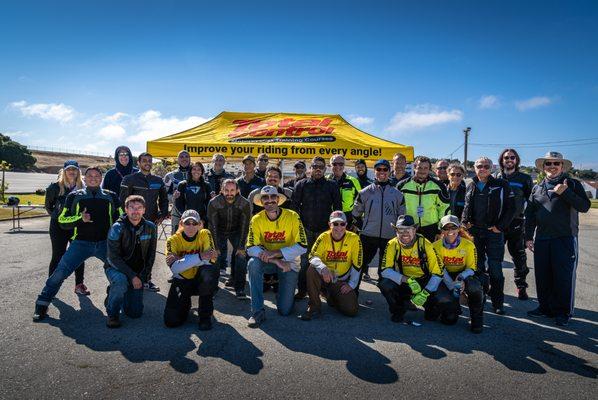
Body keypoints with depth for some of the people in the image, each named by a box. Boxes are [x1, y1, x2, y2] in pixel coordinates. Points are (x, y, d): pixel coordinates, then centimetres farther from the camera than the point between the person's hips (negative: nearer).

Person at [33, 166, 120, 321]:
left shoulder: (111, 196, 11)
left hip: (105, 243, 1)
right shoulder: (74, 196, 10)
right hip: (81, 243, 0)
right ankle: (42, 305, 7)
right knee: (60, 272, -10)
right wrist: (80, 218, -12)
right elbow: (62, 221, 6)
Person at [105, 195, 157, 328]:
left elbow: (151, 254, 4)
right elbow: (113, 258, -21)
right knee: (121, 282, -39)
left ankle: (114, 292, 30)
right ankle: (112, 314, -11)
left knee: (135, 312, 0)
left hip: (137, 273, 4)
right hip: (116, 268, -4)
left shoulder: (150, 227, -6)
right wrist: (132, 276, -26)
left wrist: (142, 275, -4)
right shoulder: (117, 228, -17)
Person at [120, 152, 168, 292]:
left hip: (152, 221, 4)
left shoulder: (158, 181, 11)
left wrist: (163, 214, 6)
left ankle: (147, 280, 19)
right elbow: (123, 199, -3)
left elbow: (164, 199, 18)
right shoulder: (130, 179, -3)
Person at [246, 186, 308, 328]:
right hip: (267, 262, 2)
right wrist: (276, 261, -29)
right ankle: (257, 311, -22)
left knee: (285, 310, -7)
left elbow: (302, 247, -18)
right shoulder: (257, 219, -9)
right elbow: (251, 248, -16)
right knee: (253, 263, -34)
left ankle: (284, 292, 30)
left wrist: (276, 253, -28)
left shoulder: (292, 216, -14)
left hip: (288, 261, -1)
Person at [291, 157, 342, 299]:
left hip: (325, 229, 0)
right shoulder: (301, 185, 5)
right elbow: (294, 205, 5)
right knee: (305, 260, 2)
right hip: (306, 229, 0)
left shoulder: (332, 186, 6)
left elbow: (337, 207, 8)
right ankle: (302, 290, 11)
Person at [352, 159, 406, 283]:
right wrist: (363, 226, 7)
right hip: (368, 236, -1)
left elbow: (402, 216, 15)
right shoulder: (365, 192, 3)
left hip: (390, 237, 1)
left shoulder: (397, 194, 7)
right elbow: (356, 213, 12)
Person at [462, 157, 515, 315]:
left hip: (494, 232, -3)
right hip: (474, 231, 4)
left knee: (495, 269, -3)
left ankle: (497, 303, 7)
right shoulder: (471, 186, 11)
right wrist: (464, 222, 4)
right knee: (477, 266, 9)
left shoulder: (501, 185, -1)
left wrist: (500, 226, -8)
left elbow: (510, 208, -2)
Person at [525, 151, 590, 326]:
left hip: (565, 239, -4)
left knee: (564, 277, -1)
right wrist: (528, 237, 10)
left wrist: (565, 192, -18)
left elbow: (585, 206, -9)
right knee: (542, 276, 8)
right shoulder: (537, 188, 14)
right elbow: (530, 215, 14)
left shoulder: (572, 184, 3)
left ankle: (563, 312, 11)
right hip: (541, 239, 4)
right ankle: (545, 307, 21)